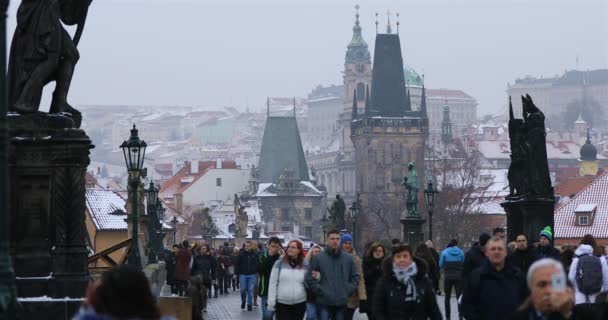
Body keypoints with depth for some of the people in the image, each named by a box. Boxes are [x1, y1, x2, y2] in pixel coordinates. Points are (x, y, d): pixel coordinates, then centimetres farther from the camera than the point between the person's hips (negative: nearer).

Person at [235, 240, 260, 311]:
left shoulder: (254, 254, 2)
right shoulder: (241, 254, -1)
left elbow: (257, 264, 8)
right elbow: (237, 264, 0)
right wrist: (236, 273, -6)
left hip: (252, 275, 0)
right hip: (243, 275, 0)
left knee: (250, 290, 1)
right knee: (243, 289, 0)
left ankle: (249, 304, 10)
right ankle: (243, 301, 25)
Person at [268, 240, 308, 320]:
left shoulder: (304, 265, 3)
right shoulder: (279, 263, -2)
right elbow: (273, 284, -1)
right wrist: (271, 302, -5)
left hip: (299, 304, 2)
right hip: (282, 304, -2)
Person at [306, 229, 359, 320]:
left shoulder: (349, 258, 9)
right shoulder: (318, 258, 0)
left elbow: (355, 277, 13)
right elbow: (310, 279, 0)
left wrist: (348, 291, 0)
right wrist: (321, 291, -9)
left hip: (342, 303, 3)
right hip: (324, 302, -3)